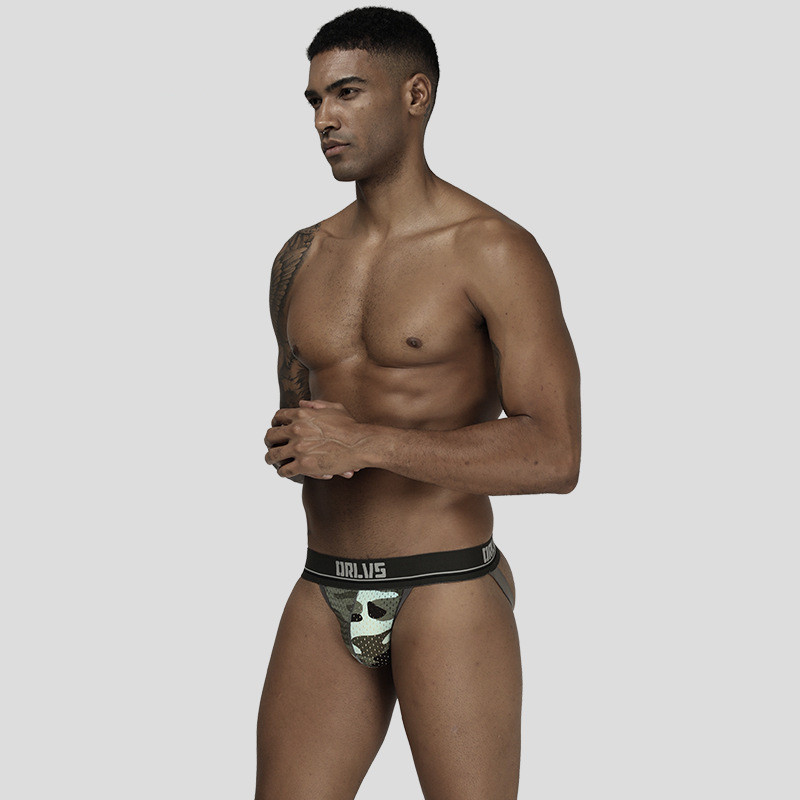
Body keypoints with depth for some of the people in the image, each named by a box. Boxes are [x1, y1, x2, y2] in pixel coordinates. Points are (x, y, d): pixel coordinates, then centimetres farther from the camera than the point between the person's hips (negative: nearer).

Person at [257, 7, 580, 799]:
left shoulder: (495, 250, -9)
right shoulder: (301, 258, 10)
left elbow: (554, 457, -16)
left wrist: (367, 443, -21)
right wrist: (291, 442, -2)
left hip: (447, 594, -5)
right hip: (325, 594, 5)